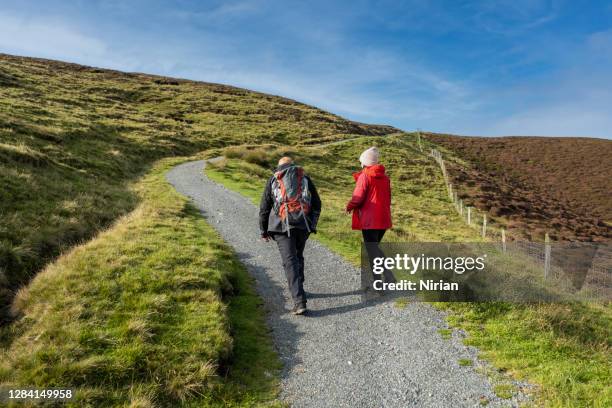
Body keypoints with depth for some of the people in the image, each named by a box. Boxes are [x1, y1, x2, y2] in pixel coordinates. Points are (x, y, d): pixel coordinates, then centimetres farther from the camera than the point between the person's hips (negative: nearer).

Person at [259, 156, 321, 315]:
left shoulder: (273, 180, 11)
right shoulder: (305, 178, 15)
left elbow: (264, 207, 9)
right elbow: (317, 204, 12)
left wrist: (264, 230, 17)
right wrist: (312, 224, 20)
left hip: (282, 226, -2)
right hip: (303, 225, 3)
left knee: (290, 261, -4)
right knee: (298, 257, 22)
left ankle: (299, 301, -12)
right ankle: (297, 289, 35)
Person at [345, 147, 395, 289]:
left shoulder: (364, 176, -9)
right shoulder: (385, 177, 12)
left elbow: (358, 198, -12)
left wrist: (349, 207, 5)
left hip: (369, 219, -7)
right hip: (383, 218, 7)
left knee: (372, 250, -3)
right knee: (374, 248, 17)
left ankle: (389, 277, -15)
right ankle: (377, 281, 19)